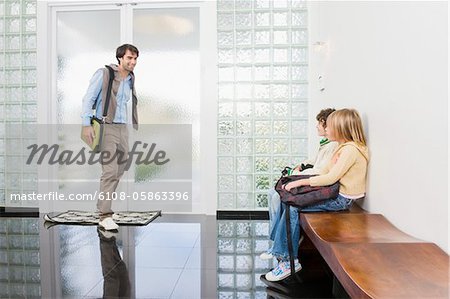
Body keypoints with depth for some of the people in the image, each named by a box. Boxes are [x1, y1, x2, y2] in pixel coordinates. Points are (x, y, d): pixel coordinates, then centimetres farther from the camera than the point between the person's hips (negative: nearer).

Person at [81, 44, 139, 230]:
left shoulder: (130, 80, 15)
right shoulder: (103, 74, -3)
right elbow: (88, 98, -7)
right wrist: (86, 124, -18)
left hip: (123, 128, 7)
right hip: (106, 127, -7)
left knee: (119, 171, 9)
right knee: (110, 170, -17)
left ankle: (103, 206, 25)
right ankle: (106, 216, -13)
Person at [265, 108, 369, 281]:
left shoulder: (350, 149, -17)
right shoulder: (344, 146, 15)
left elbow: (331, 177, -24)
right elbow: (328, 172, 14)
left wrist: (301, 182, -20)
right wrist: (302, 180, 5)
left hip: (341, 199, -10)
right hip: (336, 193, 10)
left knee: (293, 207, -19)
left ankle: (289, 260, -9)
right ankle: (278, 247, 7)